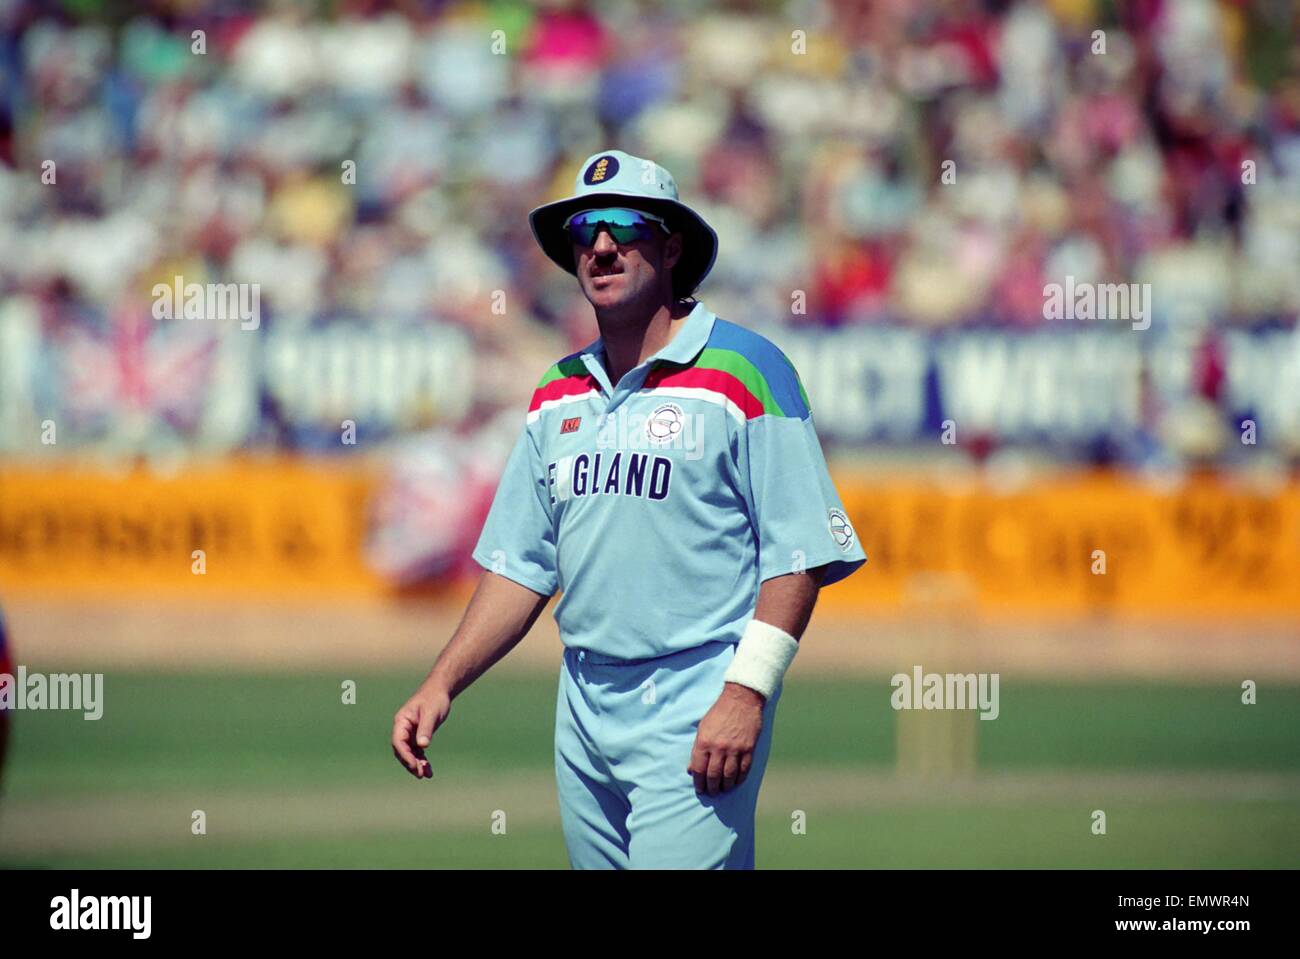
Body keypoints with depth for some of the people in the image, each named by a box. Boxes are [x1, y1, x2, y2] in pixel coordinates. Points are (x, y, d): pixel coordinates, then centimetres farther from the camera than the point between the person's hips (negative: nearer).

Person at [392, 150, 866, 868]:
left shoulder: (745, 369, -4)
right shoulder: (557, 394, 15)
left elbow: (800, 553, -9)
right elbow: (519, 566, 18)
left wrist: (747, 694, -18)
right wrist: (440, 686, 6)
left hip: (697, 710, -6)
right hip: (584, 714, 7)